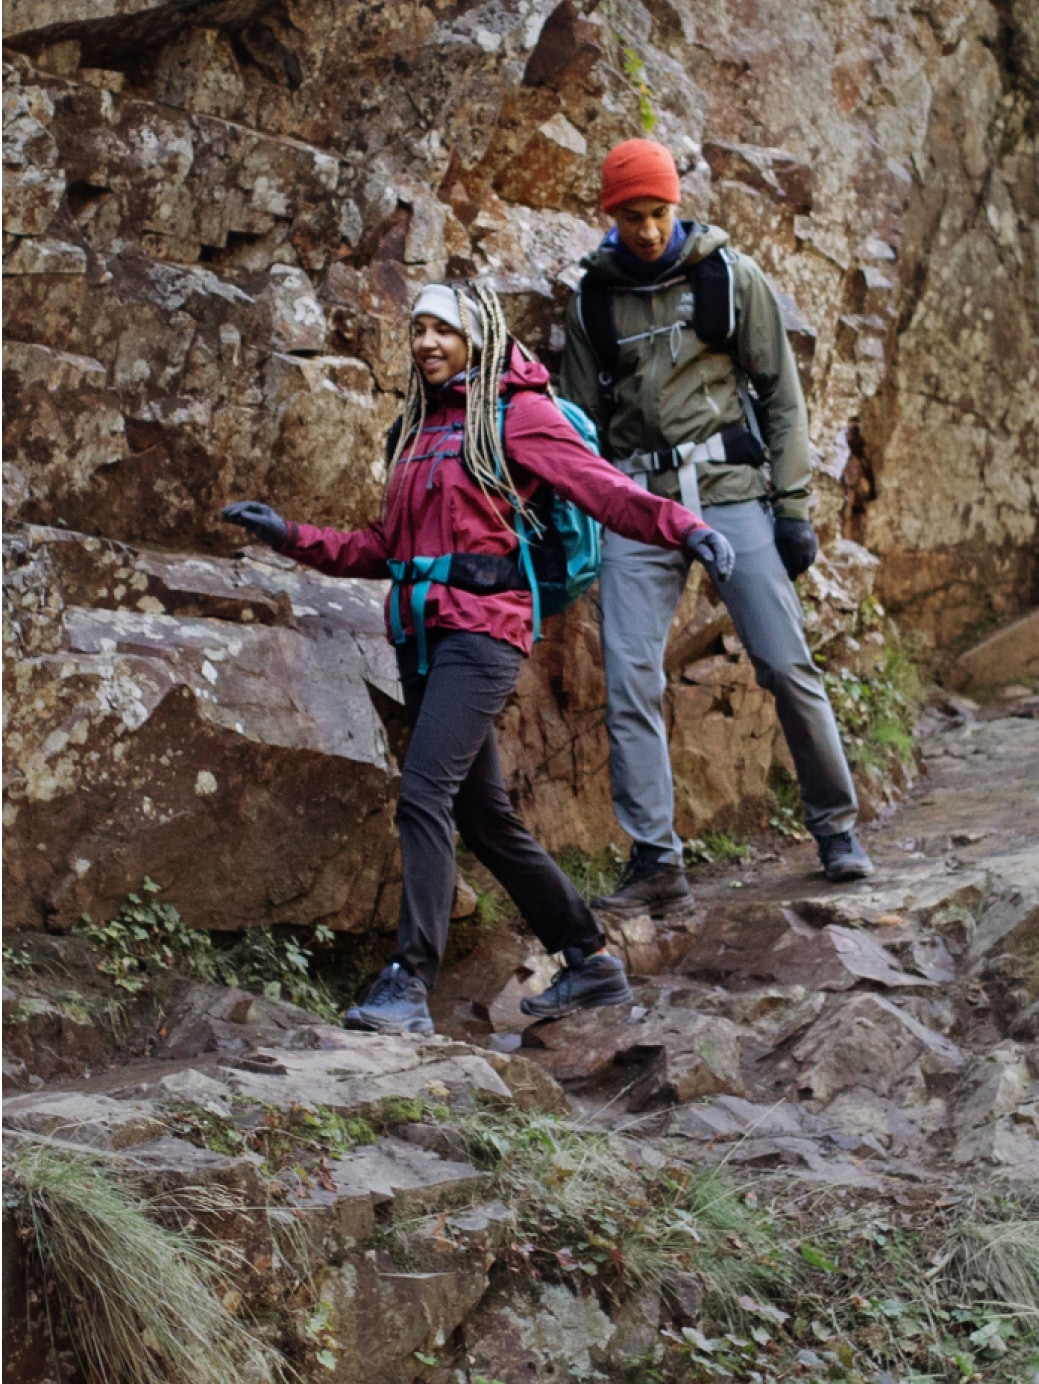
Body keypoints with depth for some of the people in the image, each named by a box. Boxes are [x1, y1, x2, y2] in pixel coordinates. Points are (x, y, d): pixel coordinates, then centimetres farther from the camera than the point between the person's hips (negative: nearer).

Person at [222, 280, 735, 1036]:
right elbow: (384, 547, 23)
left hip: (481, 627, -8)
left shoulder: (515, 415, 0)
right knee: (481, 812, 10)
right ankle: (590, 961, 22)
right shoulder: (418, 430, 22)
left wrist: (684, 527, -28)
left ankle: (409, 986, -20)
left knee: (424, 792, -19)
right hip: (422, 632, 8)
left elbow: (601, 486, -13)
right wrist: (291, 536, 16)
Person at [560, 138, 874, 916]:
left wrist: (794, 507, -3)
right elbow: (584, 422, 14)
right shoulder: (592, 300, 9)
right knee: (630, 686, -6)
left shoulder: (729, 276, 3)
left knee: (787, 665, -4)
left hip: (730, 492, -2)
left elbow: (781, 395, 4)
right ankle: (656, 863, -1)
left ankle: (837, 830, 13)